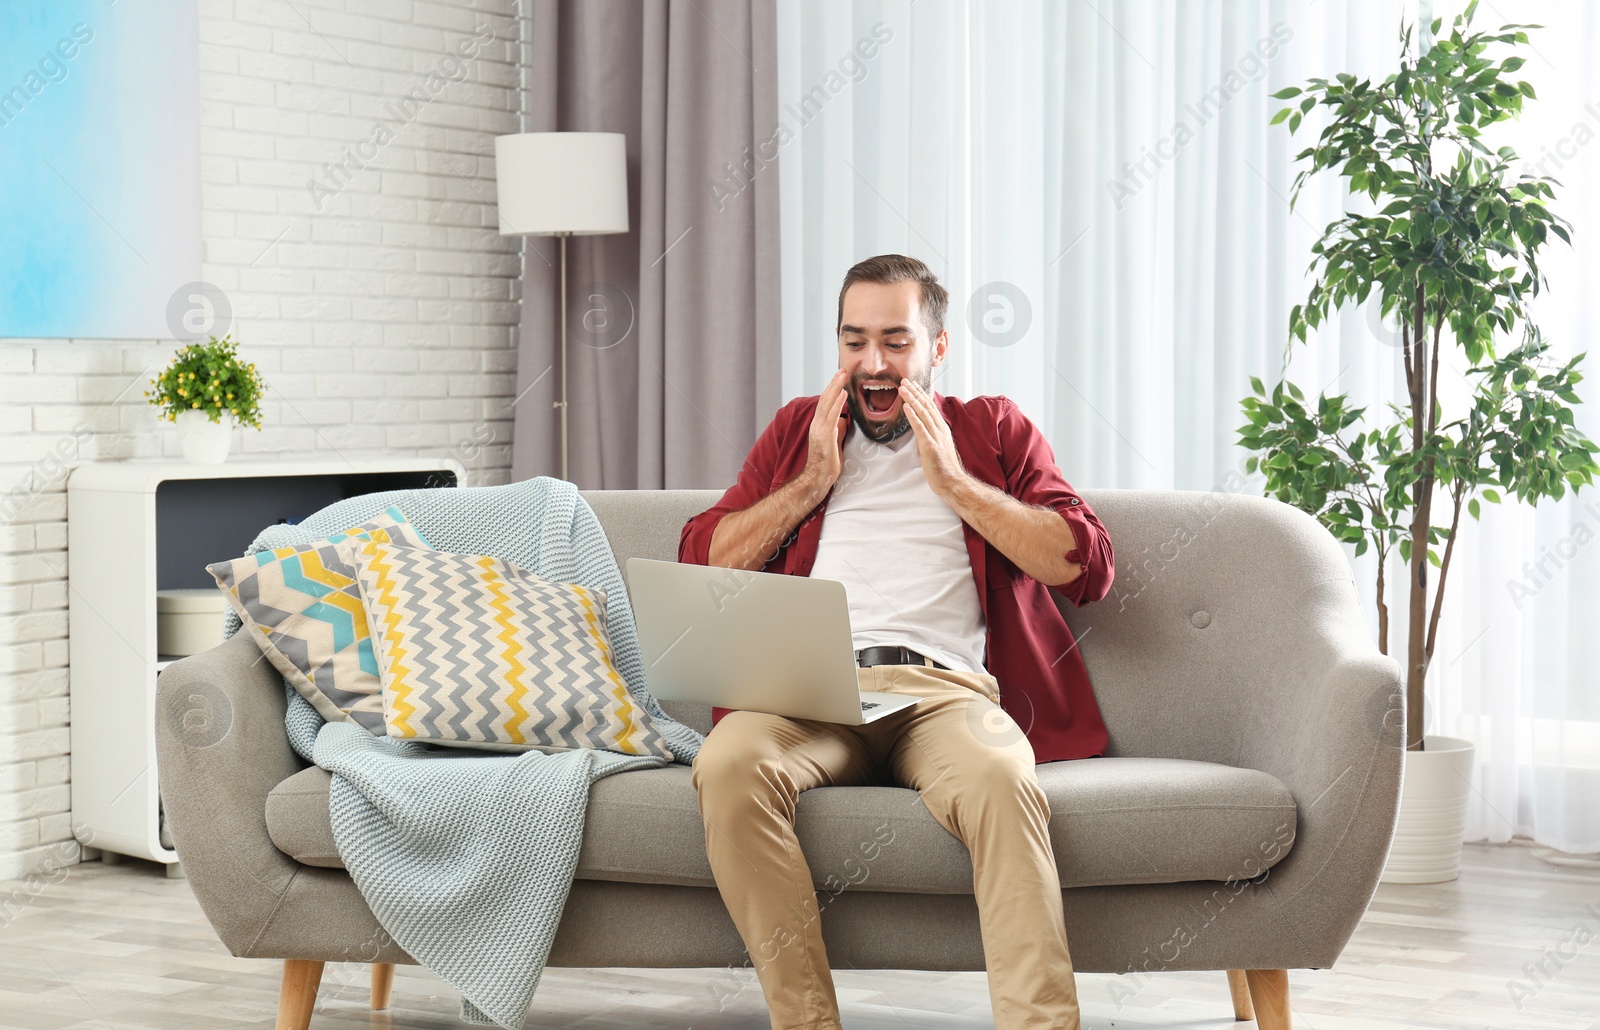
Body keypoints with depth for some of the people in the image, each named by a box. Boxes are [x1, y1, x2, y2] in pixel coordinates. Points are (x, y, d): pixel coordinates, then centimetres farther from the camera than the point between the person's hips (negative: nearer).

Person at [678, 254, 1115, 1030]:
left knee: (1001, 778, -38)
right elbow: (702, 563, 18)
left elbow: (1087, 565, 8)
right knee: (727, 765, -34)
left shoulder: (992, 430, 22)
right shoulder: (798, 429, 27)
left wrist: (953, 482, 4)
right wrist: (811, 483, 9)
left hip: (946, 689, -1)